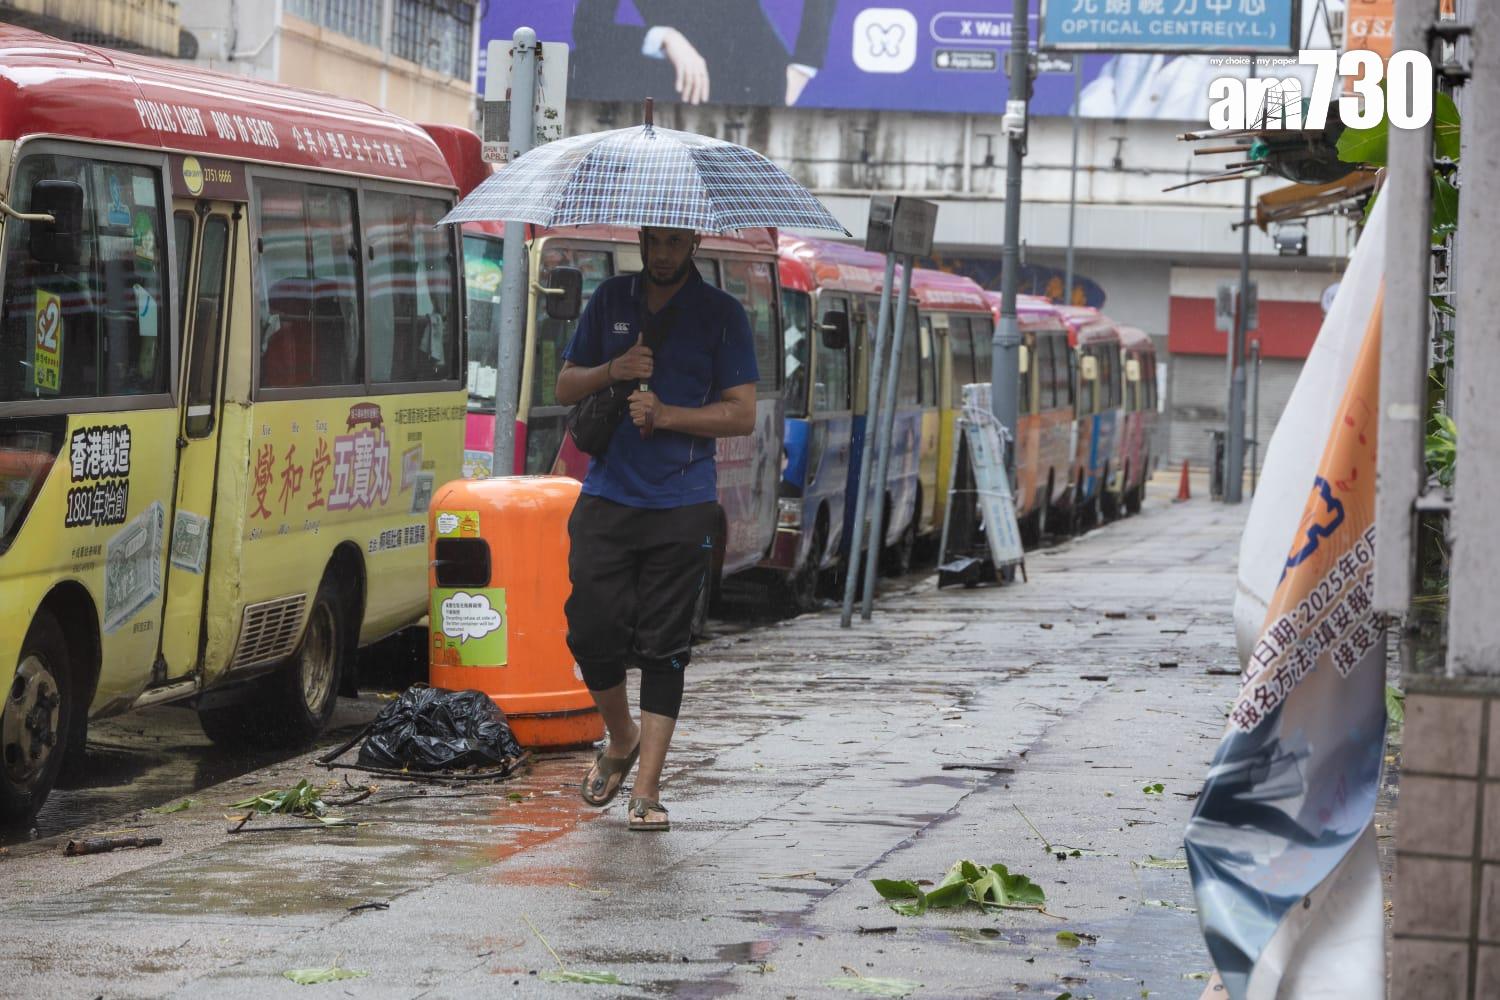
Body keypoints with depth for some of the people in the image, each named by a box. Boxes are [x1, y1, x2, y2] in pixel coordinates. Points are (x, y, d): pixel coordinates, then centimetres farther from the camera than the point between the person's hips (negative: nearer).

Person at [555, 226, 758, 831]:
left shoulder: (721, 314, 2)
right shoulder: (610, 301, 11)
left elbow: (741, 415, -1)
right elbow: (565, 388, 15)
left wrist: (666, 415, -14)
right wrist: (612, 371, -6)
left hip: (682, 507, -2)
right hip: (606, 498, 3)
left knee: (663, 647, -2)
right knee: (592, 630, -2)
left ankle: (647, 788, 1)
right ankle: (621, 741, 26)